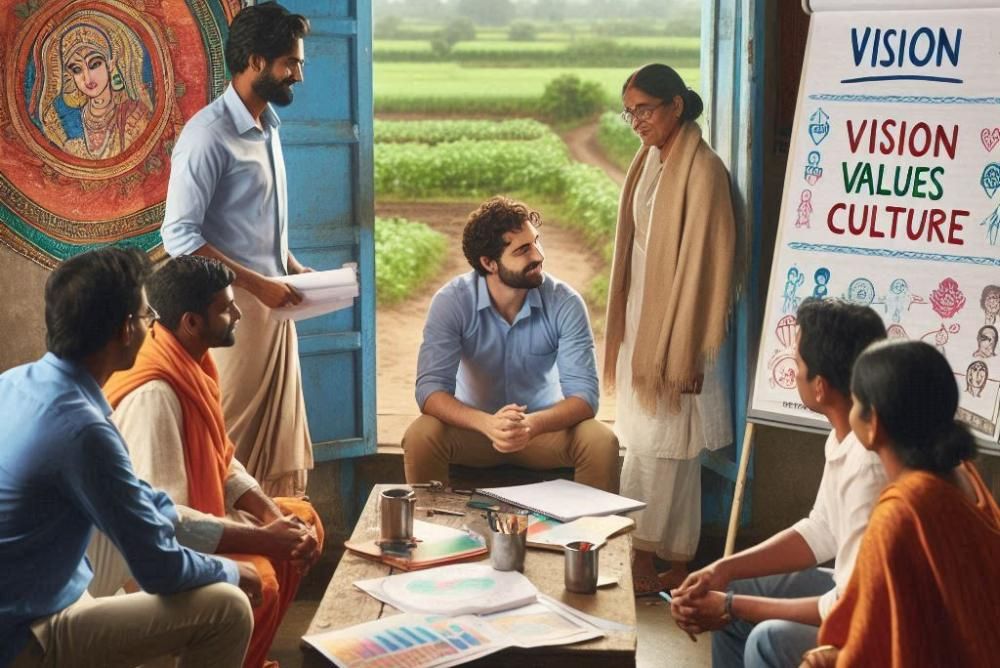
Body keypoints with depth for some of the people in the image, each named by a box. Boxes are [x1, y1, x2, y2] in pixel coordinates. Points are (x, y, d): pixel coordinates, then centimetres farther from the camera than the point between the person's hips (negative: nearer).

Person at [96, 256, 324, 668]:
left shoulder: (192, 363, 1)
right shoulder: (152, 394, -29)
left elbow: (222, 462, 10)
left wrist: (274, 516, -5)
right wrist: (262, 539, -25)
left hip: (188, 512, 10)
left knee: (304, 521, 11)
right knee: (256, 579, -29)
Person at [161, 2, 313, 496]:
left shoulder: (268, 127, 13)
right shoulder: (208, 134, -15)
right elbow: (180, 236, -19)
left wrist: (295, 270, 9)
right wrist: (257, 284, -21)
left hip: (273, 307, 9)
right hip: (234, 308, -9)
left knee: (278, 440, 12)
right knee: (233, 443, -2)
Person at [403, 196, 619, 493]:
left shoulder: (565, 303, -15)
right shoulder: (452, 301, -16)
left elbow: (584, 395, -20)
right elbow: (430, 389, -23)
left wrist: (532, 424, -41)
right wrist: (488, 424, -42)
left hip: (544, 427, 0)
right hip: (476, 425, 0)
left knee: (601, 443, -28)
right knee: (420, 437, -30)